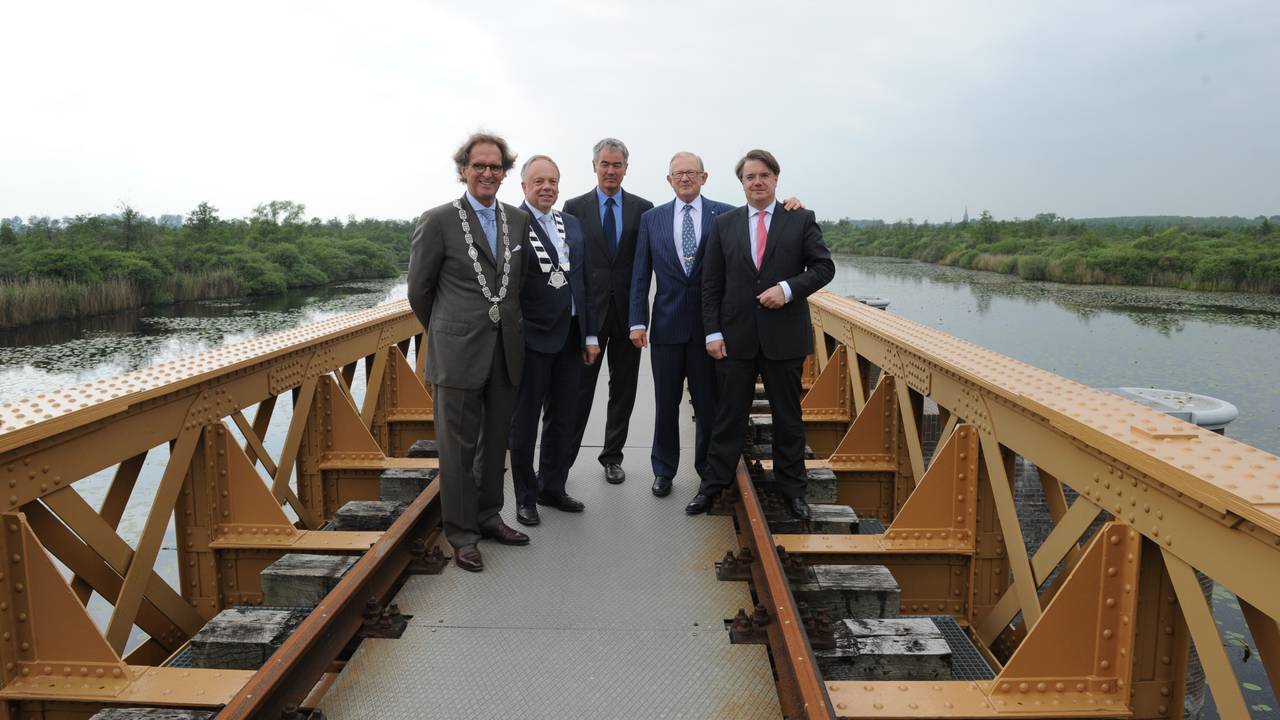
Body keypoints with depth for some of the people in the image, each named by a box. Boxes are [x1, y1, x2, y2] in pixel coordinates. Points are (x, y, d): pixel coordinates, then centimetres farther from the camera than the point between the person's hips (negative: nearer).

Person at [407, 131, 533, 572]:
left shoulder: (519, 221, 8)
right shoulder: (438, 221, -5)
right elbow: (419, 289, 2)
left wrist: (505, 322, 14)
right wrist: (444, 333, 10)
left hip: (506, 350, 5)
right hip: (459, 352, -4)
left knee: (495, 441, 14)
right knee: (459, 446, 3)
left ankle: (488, 517, 30)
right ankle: (461, 534, 15)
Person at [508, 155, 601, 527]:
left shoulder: (572, 224, 11)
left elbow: (581, 280, 12)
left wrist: (590, 334, 10)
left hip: (569, 336, 6)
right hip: (531, 338, -6)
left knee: (562, 418, 15)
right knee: (525, 421, 7)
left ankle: (552, 488, 31)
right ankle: (525, 496, 20)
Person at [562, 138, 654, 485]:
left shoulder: (643, 208, 5)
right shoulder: (574, 208, 2)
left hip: (628, 311, 2)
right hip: (588, 310, -2)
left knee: (623, 389, 10)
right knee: (579, 389, 1)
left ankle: (612, 456, 24)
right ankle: (562, 459, 10)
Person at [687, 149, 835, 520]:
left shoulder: (801, 220, 3)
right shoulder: (724, 224, 6)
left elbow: (824, 267, 1)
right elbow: (711, 284, 4)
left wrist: (788, 288, -15)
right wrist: (712, 332, -3)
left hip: (784, 336, -1)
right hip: (736, 336, 1)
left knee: (788, 416, 10)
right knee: (729, 415, 8)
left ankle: (792, 489, 23)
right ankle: (712, 486, 18)